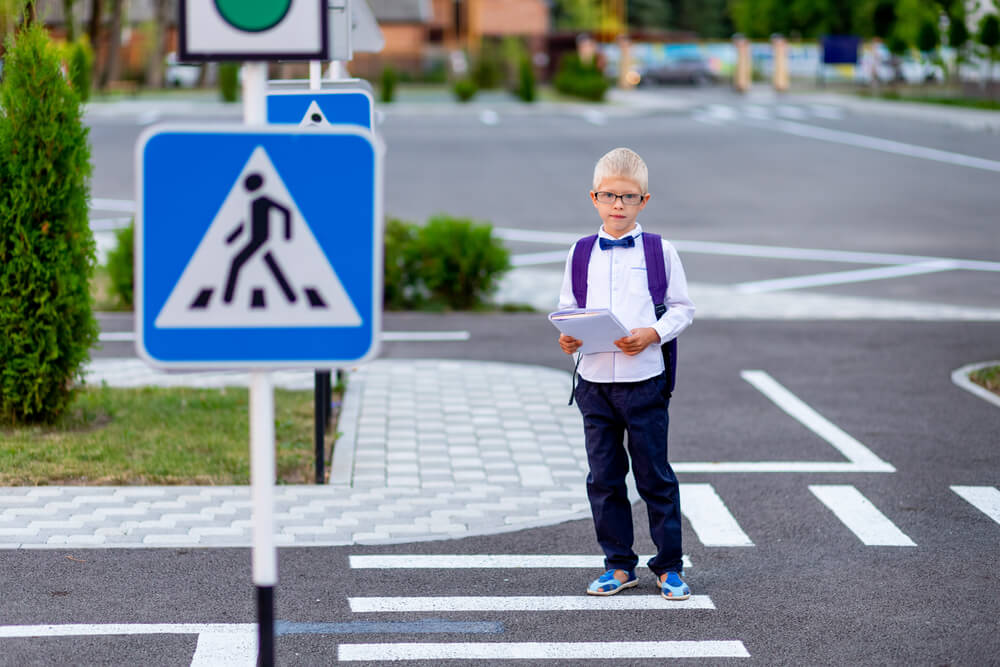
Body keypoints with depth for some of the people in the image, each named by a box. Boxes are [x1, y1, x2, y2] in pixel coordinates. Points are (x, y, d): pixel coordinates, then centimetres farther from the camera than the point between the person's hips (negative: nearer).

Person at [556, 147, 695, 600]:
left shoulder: (659, 251, 0)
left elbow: (682, 307, 3)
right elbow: (567, 307, 12)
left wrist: (653, 333, -14)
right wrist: (567, 338, -8)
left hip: (644, 380, -3)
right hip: (594, 380, 3)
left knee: (655, 477, 3)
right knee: (604, 478, 8)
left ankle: (669, 567, 14)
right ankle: (619, 565, 19)